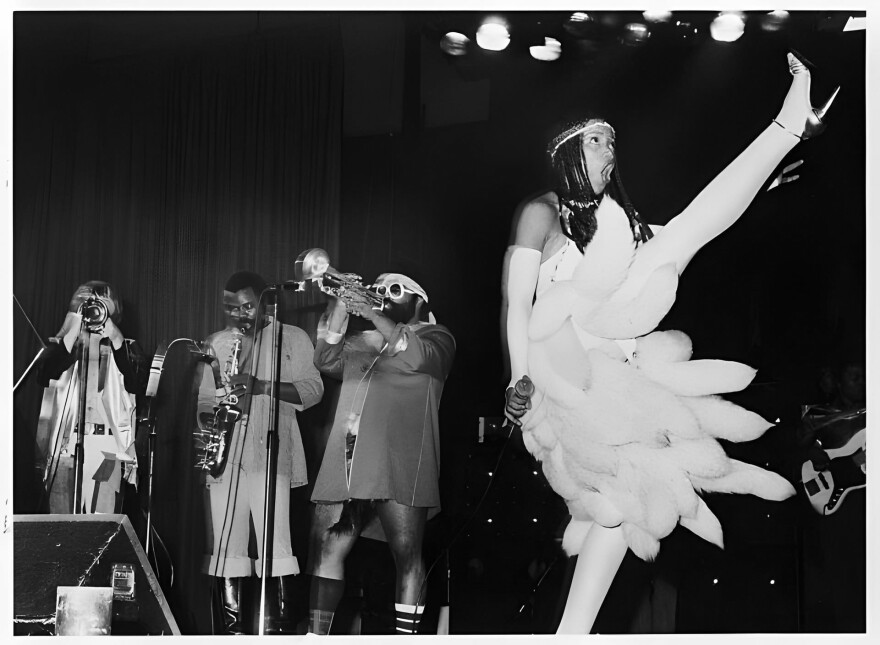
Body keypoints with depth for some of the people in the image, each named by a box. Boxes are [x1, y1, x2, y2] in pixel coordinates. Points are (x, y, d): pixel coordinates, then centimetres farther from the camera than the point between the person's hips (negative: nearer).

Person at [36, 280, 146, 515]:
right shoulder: (61, 345, 17)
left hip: (109, 450, -1)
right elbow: (45, 375, -3)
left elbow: (136, 384, -3)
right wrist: (73, 333, -3)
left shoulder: (126, 348, 16)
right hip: (65, 446, 1)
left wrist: (114, 338, -4)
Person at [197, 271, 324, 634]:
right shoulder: (215, 343, 19)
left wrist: (261, 386, -15)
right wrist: (208, 414, -4)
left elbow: (312, 388, -2)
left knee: (275, 545, -10)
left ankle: (280, 626, -7)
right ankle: (232, 625, 6)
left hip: (271, 451, -4)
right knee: (226, 543, 1)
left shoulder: (292, 338, 8)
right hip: (224, 452, 4)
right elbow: (203, 398, 20)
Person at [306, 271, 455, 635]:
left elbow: (417, 356, -9)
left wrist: (372, 315, -11)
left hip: (399, 467, -5)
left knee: (406, 555, -8)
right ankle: (316, 634, 6)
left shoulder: (435, 336, 11)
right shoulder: (362, 342, 26)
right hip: (346, 465, 5)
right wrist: (341, 307, 4)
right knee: (326, 550, 2)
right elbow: (327, 360, 12)